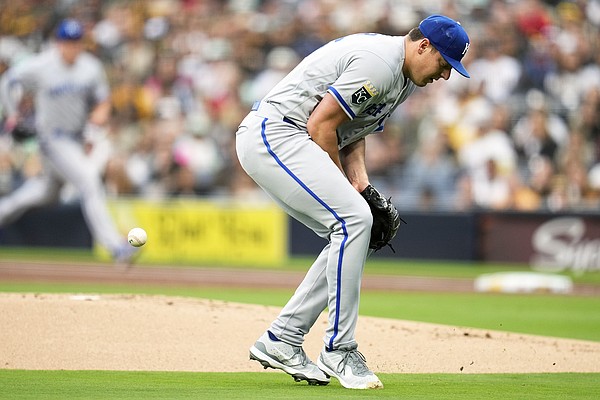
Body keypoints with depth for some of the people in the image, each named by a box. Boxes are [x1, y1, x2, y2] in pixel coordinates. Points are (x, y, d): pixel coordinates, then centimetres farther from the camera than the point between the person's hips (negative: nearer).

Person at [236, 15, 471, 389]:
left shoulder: (403, 77, 15)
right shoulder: (379, 64, -19)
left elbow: (352, 129, 21)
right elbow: (320, 124, -19)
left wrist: (361, 183, 5)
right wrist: (342, 185, -9)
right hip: (274, 133, -11)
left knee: (351, 234, 7)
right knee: (353, 219, -19)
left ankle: (281, 341, 9)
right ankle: (339, 350, -14)